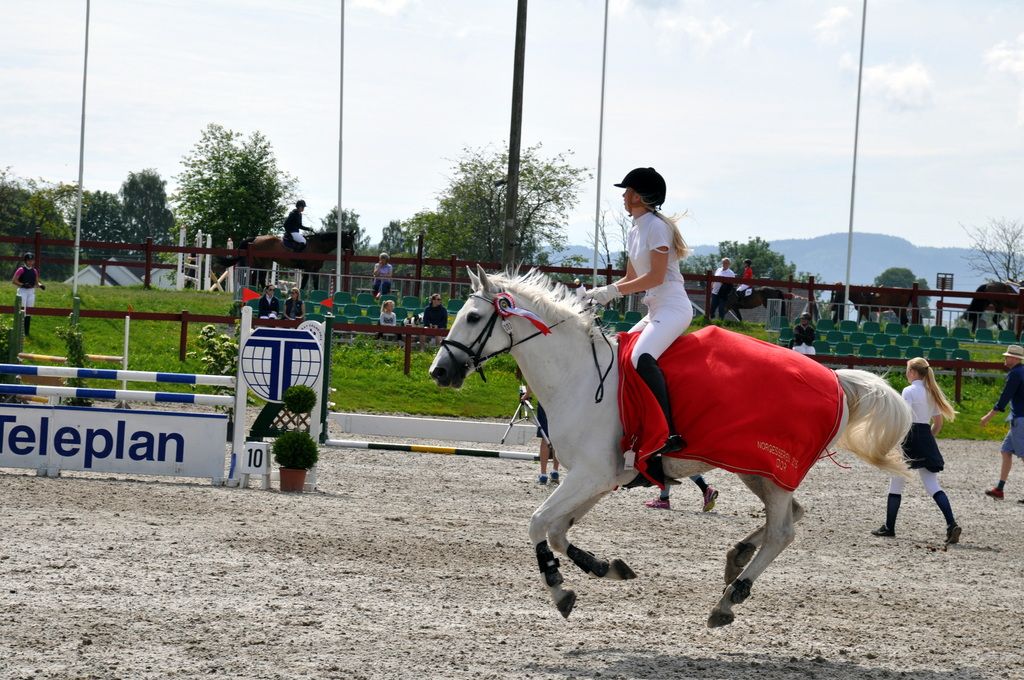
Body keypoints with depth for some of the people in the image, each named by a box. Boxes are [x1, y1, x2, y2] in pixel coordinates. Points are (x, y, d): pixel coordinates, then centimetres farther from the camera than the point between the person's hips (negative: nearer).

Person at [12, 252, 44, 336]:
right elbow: (14, 281, -10)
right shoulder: (21, 270, -8)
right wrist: (23, 284, -21)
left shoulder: (34, 271, 8)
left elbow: (36, 282, 15)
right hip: (22, 291, -6)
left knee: (29, 312, 7)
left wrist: (40, 285, -7)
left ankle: (26, 331, 14)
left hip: (31, 292, 6)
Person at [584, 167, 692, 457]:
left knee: (641, 356, -32)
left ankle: (668, 434, -39)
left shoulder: (656, 226, -9)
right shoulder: (635, 232, 18)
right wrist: (601, 294, 11)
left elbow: (656, 277, -16)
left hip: (673, 307, -11)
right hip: (655, 311, 11)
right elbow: (631, 279, 26)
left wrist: (613, 290, -14)